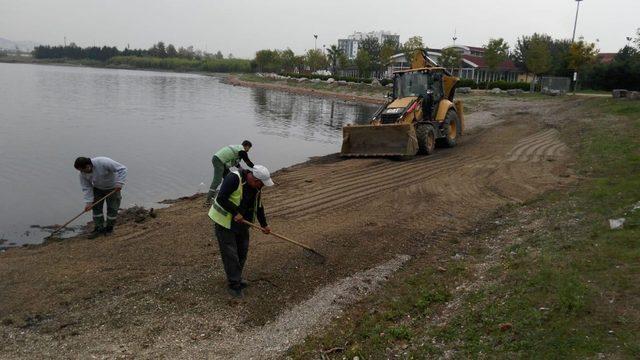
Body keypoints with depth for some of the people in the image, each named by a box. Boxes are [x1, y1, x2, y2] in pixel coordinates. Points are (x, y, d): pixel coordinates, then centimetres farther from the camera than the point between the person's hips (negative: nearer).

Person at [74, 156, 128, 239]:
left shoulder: (103, 162, -35)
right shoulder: (83, 174, -17)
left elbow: (122, 169, -32)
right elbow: (86, 188, -12)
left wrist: (119, 183, -39)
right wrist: (89, 202, -20)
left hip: (112, 187, -4)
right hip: (98, 188, 4)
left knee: (112, 208, 1)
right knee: (96, 207, 1)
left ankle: (109, 228, 18)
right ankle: (99, 229, 12)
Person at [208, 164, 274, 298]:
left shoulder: (255, 187, -2)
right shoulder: (234, 178, -27)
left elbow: (258, 205, 12)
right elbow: (221, 199, -30)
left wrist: (264, 224, 16)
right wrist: (236, 212, -27)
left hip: (241, 222, 8)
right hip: (225, 222, -8)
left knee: (242, 251, 15)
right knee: (230, 254, -3)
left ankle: (237, 278, 33)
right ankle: (233, 285, 8)